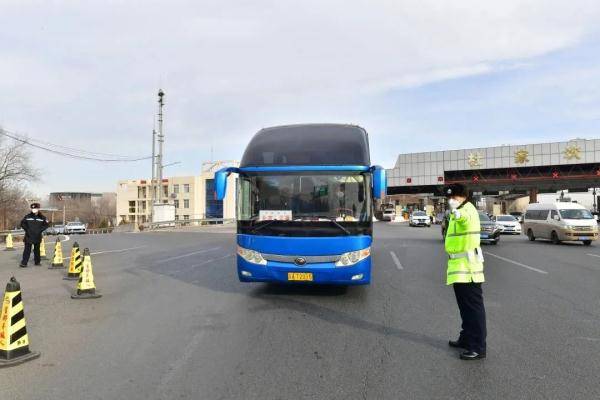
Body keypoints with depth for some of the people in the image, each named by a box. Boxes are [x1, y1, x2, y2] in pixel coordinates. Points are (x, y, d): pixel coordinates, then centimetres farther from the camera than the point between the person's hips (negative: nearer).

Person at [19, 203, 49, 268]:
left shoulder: (42, 217, 1)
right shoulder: (27, 216, 0)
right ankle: (24, 263, -4)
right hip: (29, 236, -1)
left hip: (37, 236, 1)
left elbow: (46, 224, 7)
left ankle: (37, 262, 22)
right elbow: (22, 223, 8)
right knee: (27, 249, -5)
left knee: (37, 249, 11)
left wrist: (40, 230, -4)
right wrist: (26, 229, -3)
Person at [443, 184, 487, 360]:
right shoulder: (458, 214, 18)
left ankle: (478, 347, -1)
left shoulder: (469, 209, -14)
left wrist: (457, 212, -61)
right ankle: (467, 338, 30)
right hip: (459, 267, 10)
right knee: (465, 307, 18)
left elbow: (465, 217, -40)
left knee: (474, 307, -6)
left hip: (467, 267, -10)